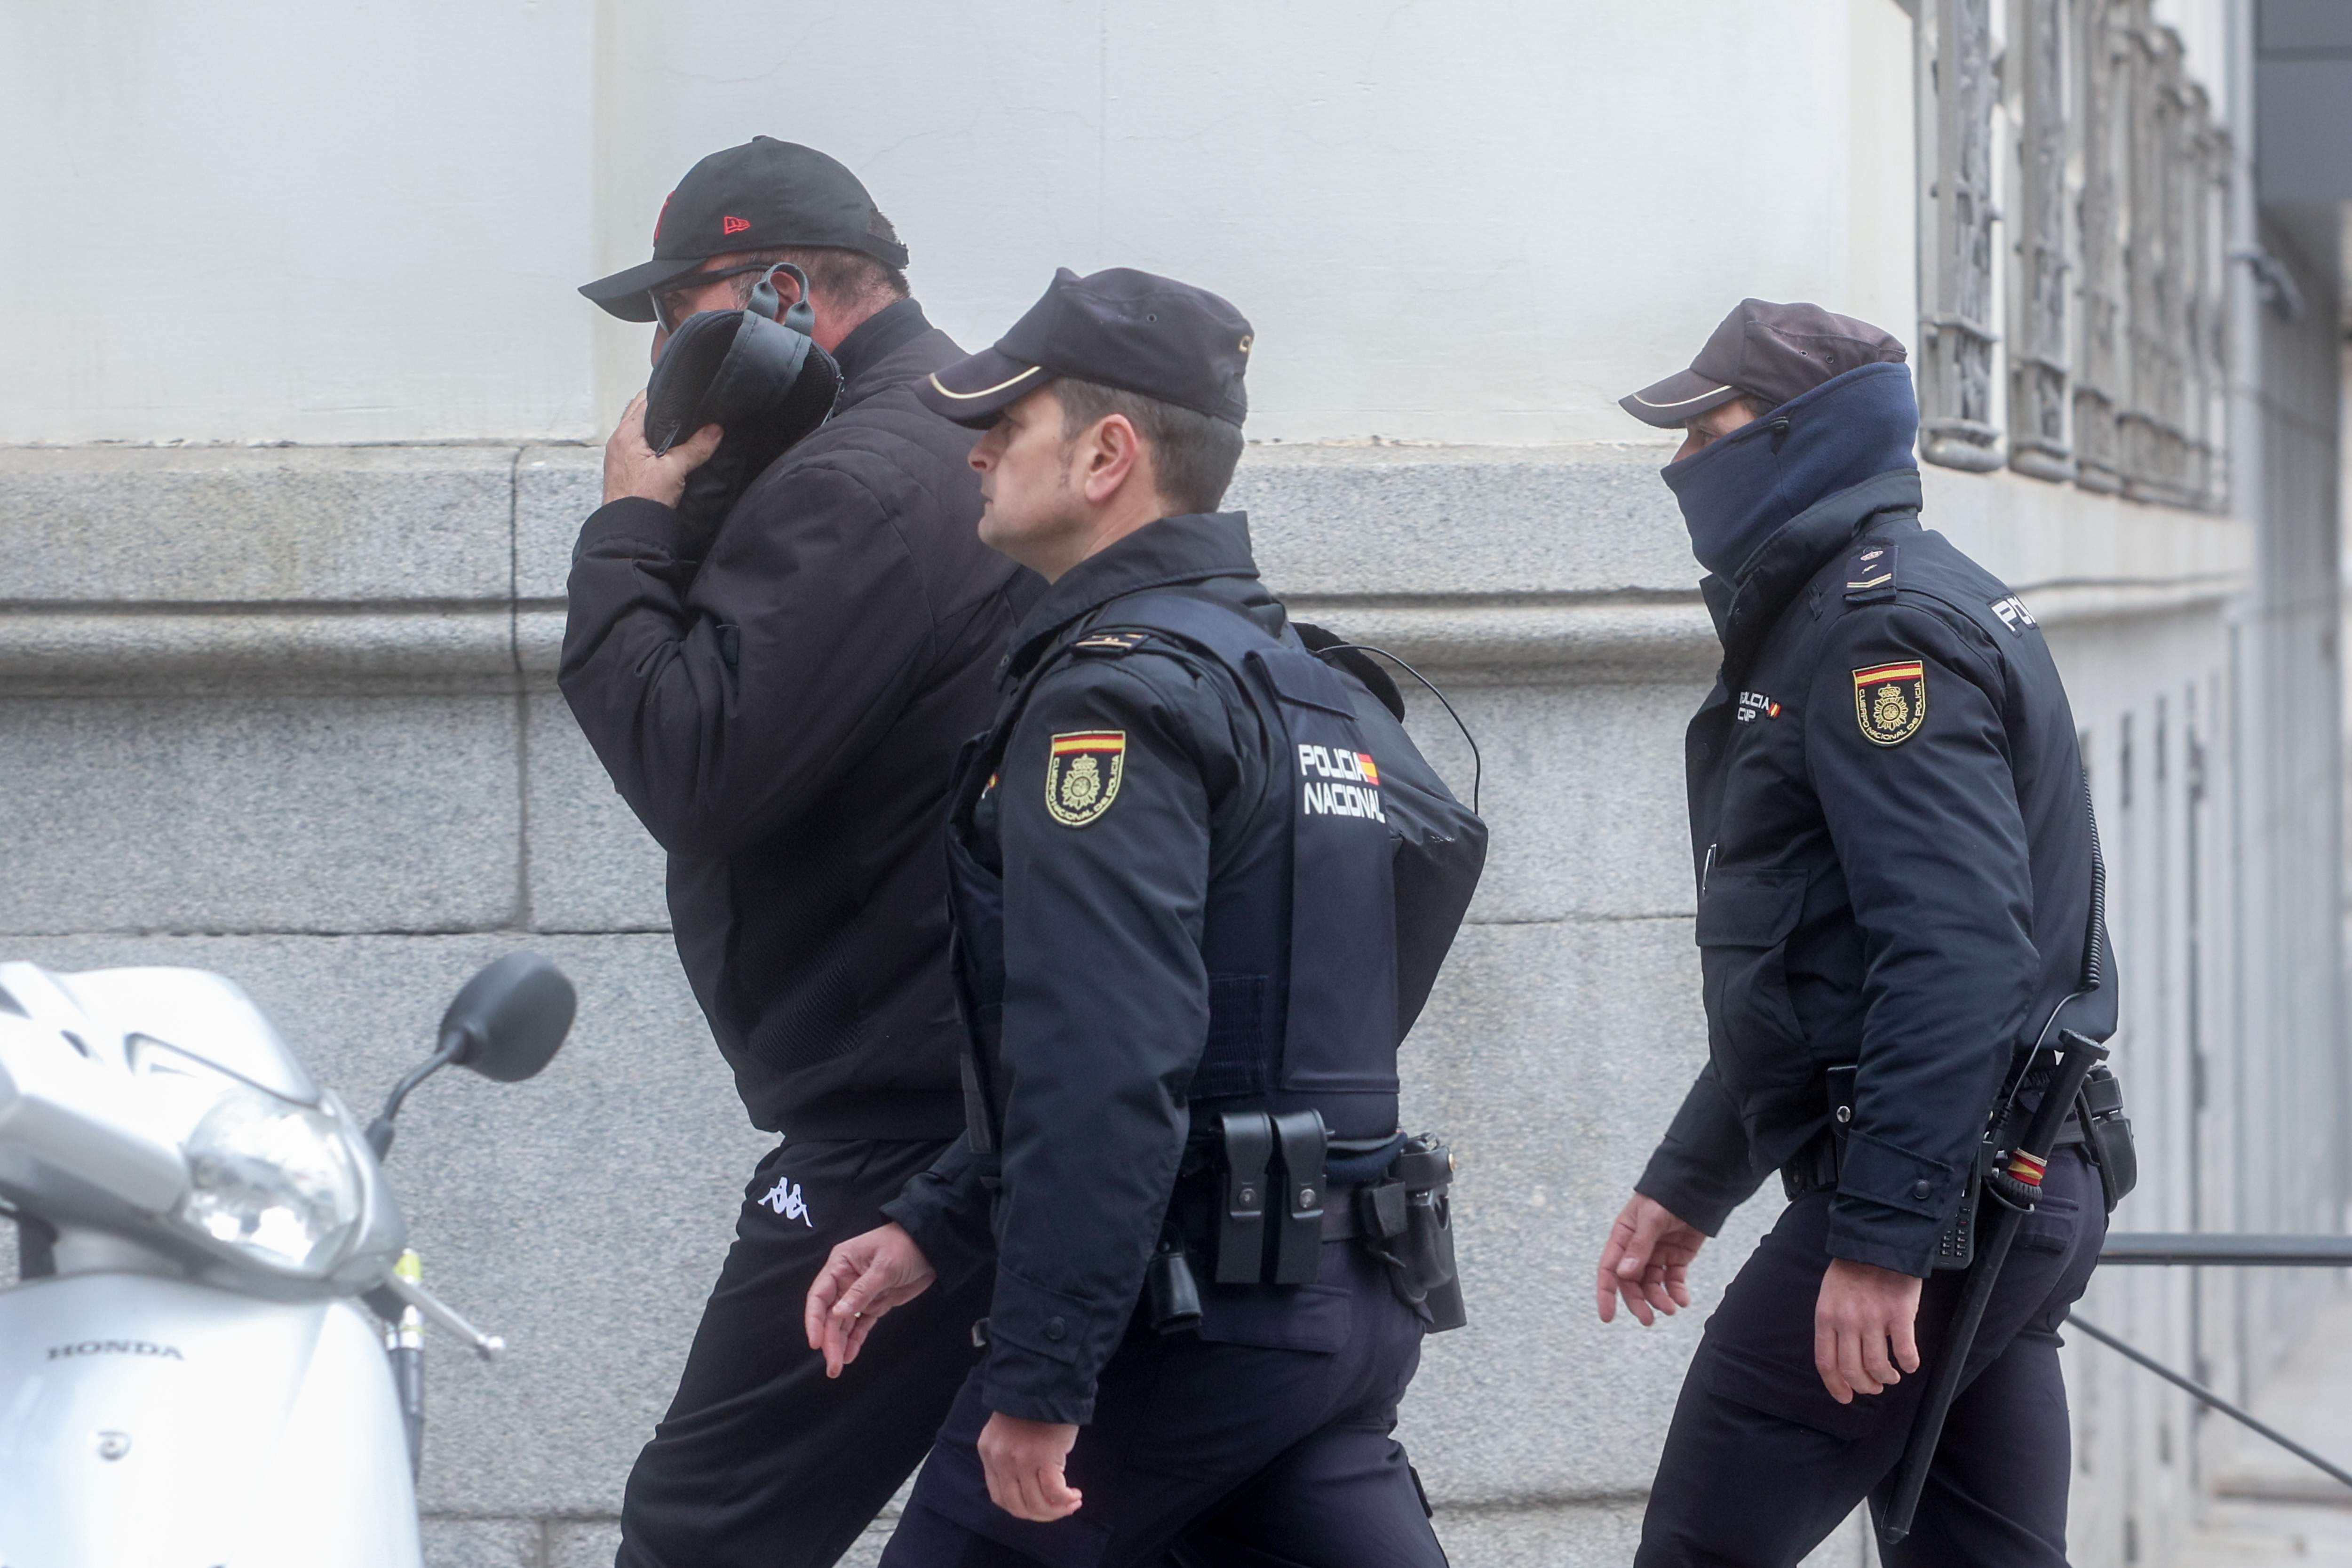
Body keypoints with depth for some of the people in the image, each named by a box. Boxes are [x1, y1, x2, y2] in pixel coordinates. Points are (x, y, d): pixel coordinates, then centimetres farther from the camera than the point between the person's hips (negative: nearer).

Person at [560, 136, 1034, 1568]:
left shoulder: (869, 481, -16)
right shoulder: (969, 438, 18)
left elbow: (695, 773, -21)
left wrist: (631, 529, -10)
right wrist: (680, 530, 7)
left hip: (903, 1120, -11)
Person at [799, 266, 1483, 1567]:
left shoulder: (1120, 691, -13)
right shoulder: (1306, 682, 19)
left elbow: (1104, 1073, -24)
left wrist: (1038, 1380, -23)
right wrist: (935, 1227, 21)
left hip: (1182, 1312, -9)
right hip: (1345, 1307, 9)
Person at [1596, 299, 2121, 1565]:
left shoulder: (1883, 623, -12)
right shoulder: (1821, 619, 22)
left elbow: (1952, 946, -24)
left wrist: (1883, 1236, -27)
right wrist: (1686, 1184, 29)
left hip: (1924, 1196, -10)